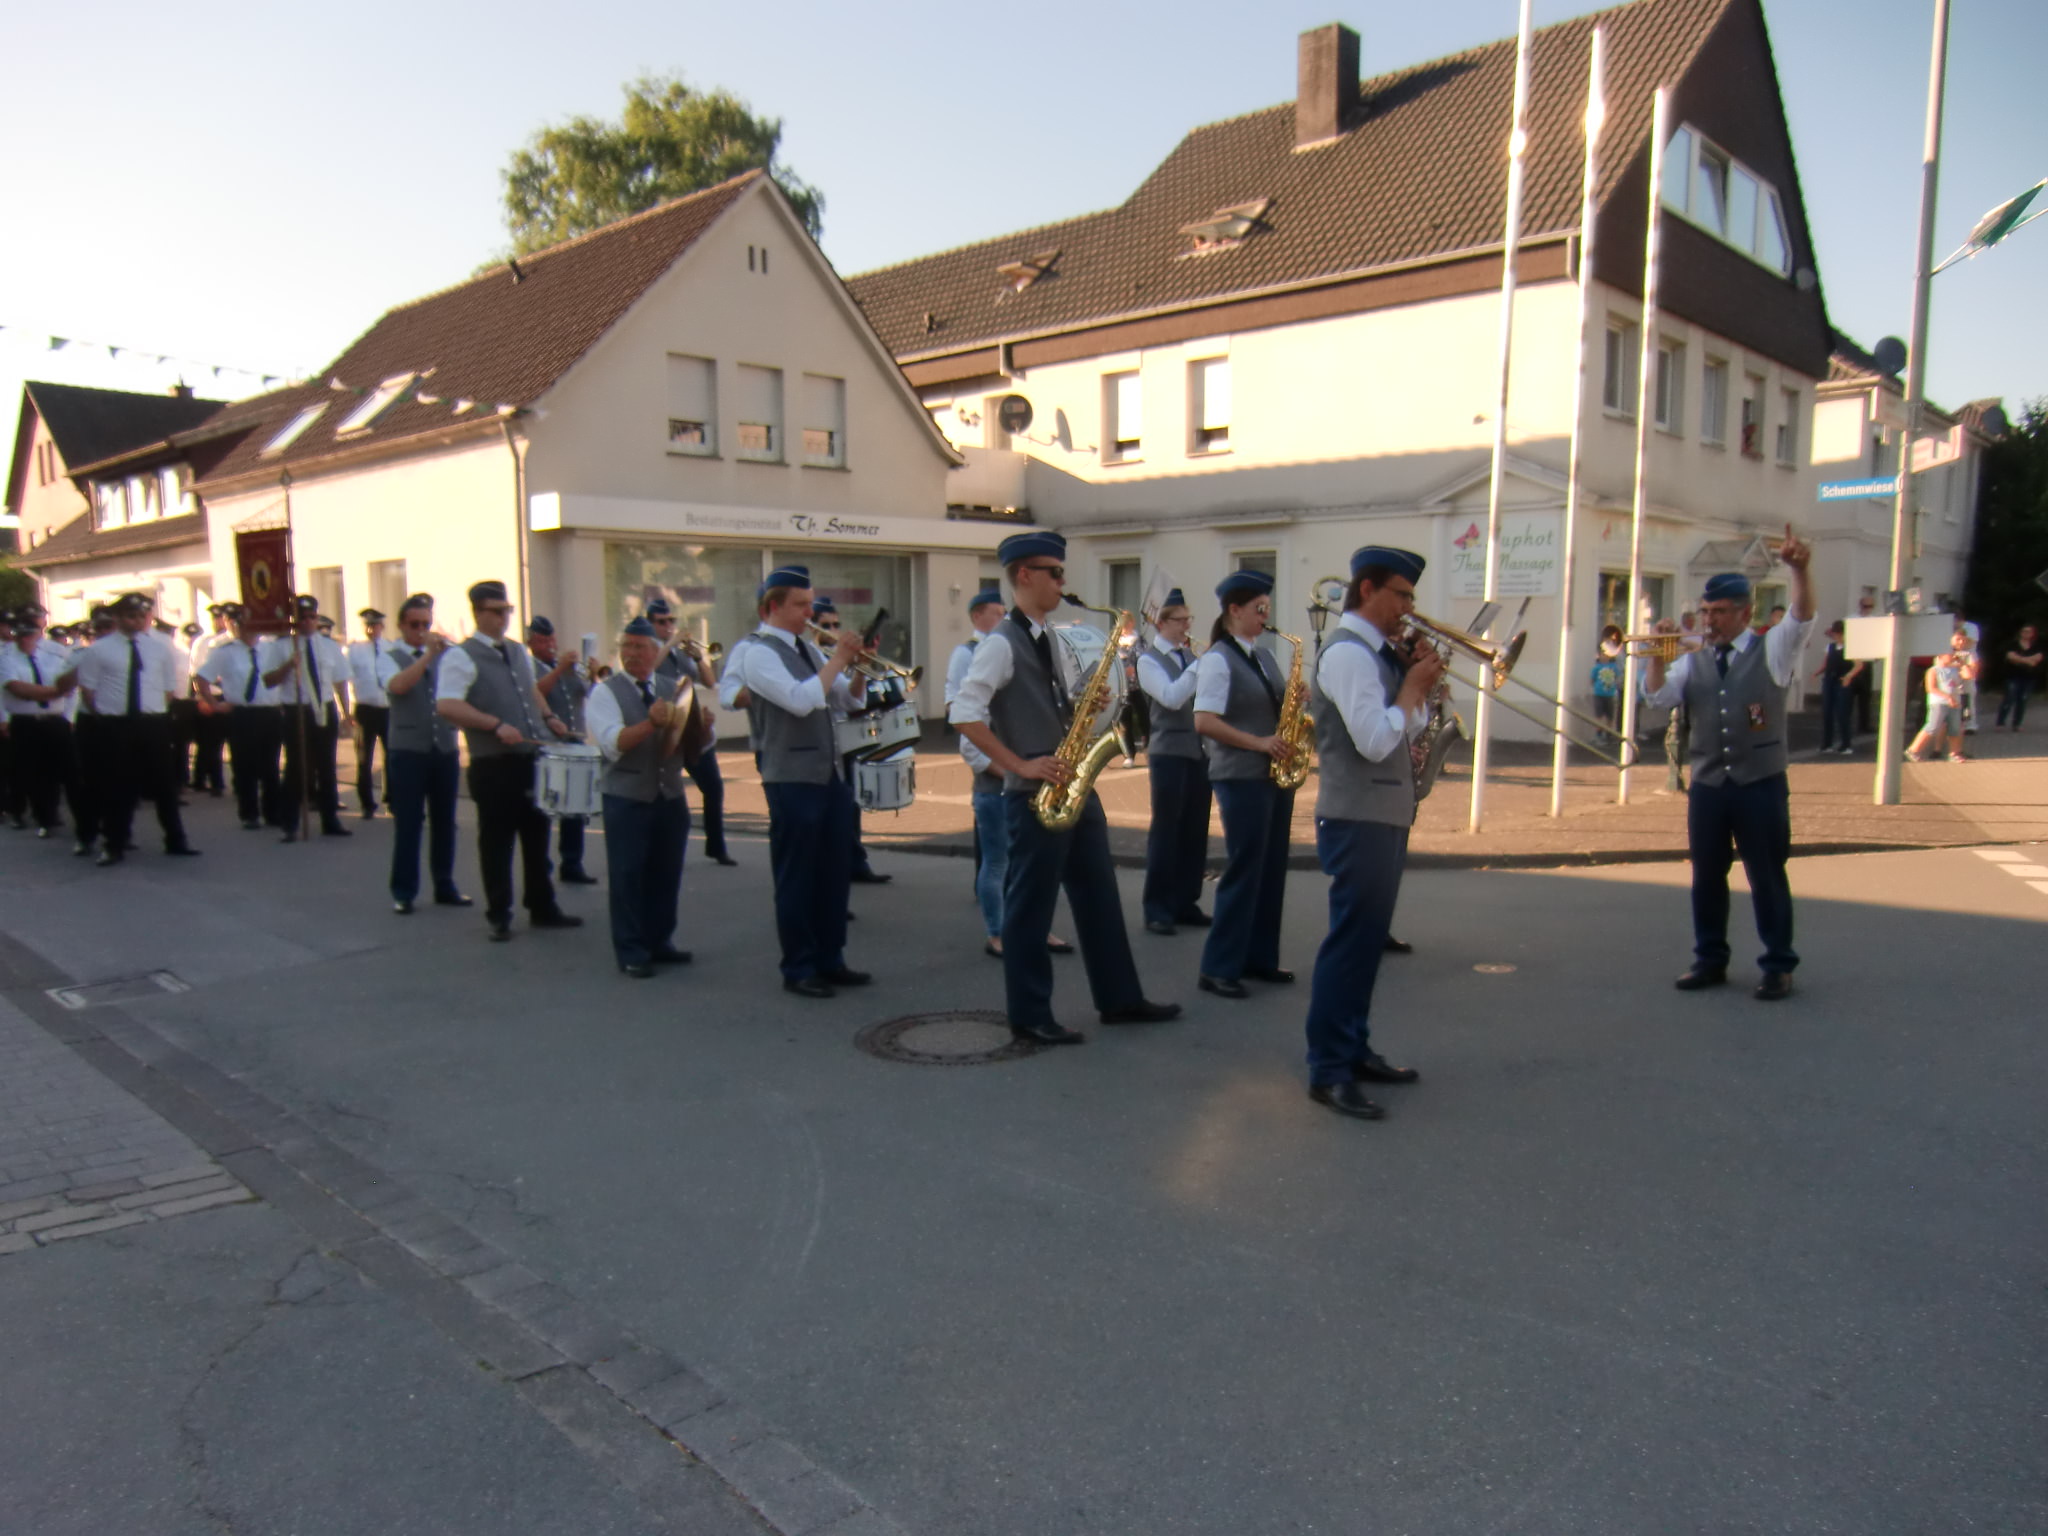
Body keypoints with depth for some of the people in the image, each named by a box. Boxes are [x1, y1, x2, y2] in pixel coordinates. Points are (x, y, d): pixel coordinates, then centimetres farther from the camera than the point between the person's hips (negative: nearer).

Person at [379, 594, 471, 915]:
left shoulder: (447, 656, 11)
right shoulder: (388, 657, 1)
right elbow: (397, 685, -19)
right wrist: (428, 653, -24)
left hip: (445, 750, 3)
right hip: (407, 752, -3)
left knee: (444, 821, 10)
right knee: (408, 824, 1)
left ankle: (445, 886, 21)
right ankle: (403, 892, 10)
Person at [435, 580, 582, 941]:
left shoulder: (519, 651, 14)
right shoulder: (461, 657, -9)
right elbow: (446, 706, -20)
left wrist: (549, 718, 14)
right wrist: (496, 725, -25)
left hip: (532, 759, 7)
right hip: (493, 766, -7)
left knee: (537, 834, 14)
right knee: (496, 841, 3)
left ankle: (543, 908, 26)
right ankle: (498, 915, 16)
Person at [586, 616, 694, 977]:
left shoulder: (674, 689, 10)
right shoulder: (606, 692, -3)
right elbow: (612, 743, -18)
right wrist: (651, 723, -31)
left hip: (670, 795, 4)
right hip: (626, 797, -4)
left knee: (666, 873, 11)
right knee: (628, 876, 0)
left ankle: (659, 942, 24)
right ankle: (631, 953, 8)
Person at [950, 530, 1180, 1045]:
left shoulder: (1052, 640, 14)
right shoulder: (1001, 643, -13)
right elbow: (964, 713, -21)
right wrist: (1020, 766, -20)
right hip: (1034, 795, -9)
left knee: (1099, 897, 14)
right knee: (1030, 906, 2)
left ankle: (1119, 998, 25)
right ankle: (1029, 1017, 13)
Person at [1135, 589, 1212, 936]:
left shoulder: (1190, 656, 14)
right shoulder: (1149, 661, -4)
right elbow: (1172, 698, -19)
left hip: (1199, 751, 6)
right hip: (1169, 753, -6)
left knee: (1195, 832, 8)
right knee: (1165, 831, -1)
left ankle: (1186, 902, 18)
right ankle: (1157, 909, 6)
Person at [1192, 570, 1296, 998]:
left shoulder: (1264, 656, 15)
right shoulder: (1217, 659, -10)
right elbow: (1204, 722, -18)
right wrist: (1259, 743, -20)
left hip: (1275, 775, 8)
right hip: (1241, 778, -8)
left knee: (1272, 869, 11)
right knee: (1243, 871, -5)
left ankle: (1259, 958, 22)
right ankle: (1219, 968, 3)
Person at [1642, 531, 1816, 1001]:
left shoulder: (1773, 651, 3)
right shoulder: (1693, 662, 12)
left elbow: (1802, 617, -15)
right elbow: (1660, 694, 1)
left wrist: (1800, 570, -31)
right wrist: (1657, 655, -12)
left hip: (1761, 785, -4)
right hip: (1708, 786, 4)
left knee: (1767, 877, 2)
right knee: (1706, 876, 9)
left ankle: (1779, 966, 12)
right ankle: (1710, 959, 21)